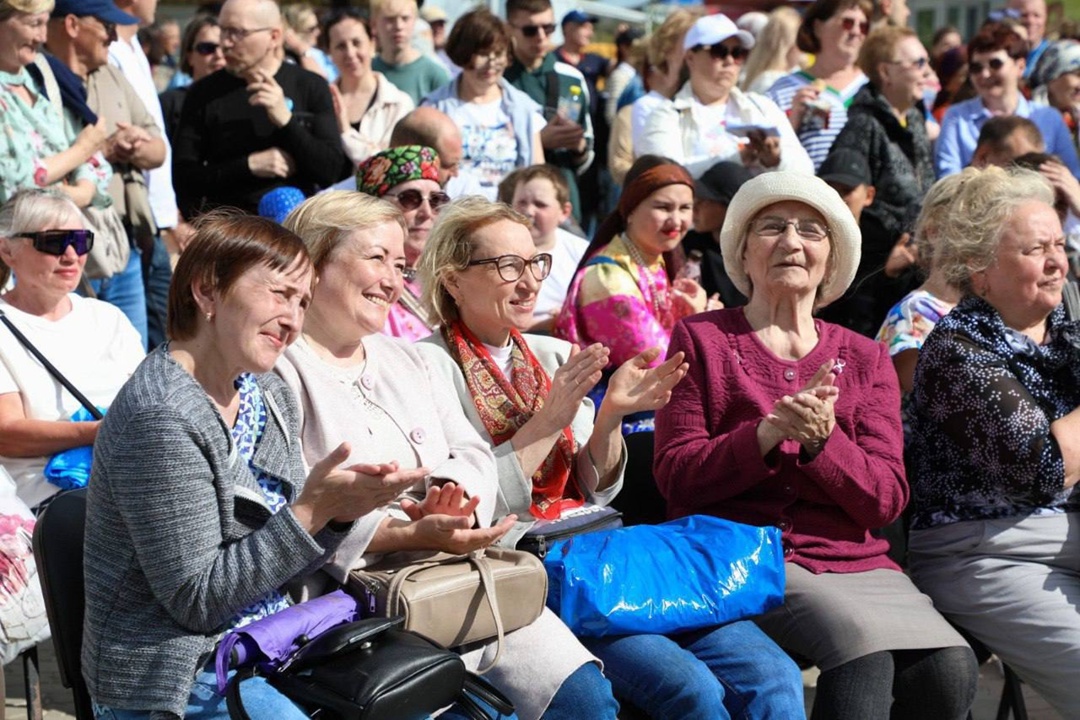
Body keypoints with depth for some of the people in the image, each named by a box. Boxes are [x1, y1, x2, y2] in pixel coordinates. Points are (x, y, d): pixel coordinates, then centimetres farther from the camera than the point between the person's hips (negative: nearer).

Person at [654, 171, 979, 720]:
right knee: (864, 651, -32)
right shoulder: (700, 339, 7)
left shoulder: (865, 359, 15)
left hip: (854, 560, 4)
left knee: (950, 667, -25)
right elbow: (676, 478, -1)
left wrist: (820, 439, -16)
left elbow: (887, 501, 4)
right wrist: (769, 433, -17)